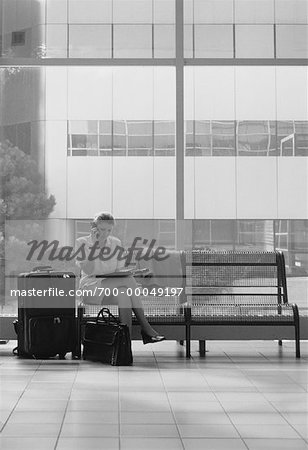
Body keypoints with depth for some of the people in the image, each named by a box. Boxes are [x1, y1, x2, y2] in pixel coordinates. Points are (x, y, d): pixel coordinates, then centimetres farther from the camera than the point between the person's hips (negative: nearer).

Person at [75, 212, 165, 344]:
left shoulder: (115, 243, 11)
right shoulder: (82, 243, -1)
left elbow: (120, 269, 13)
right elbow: (88, 271, -15)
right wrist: (94, 246, -15)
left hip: (113, 288, 4)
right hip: (91, 288, -4)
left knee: (124, 294, -33)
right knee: (129, 280, -29)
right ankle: (145, 328, -26)